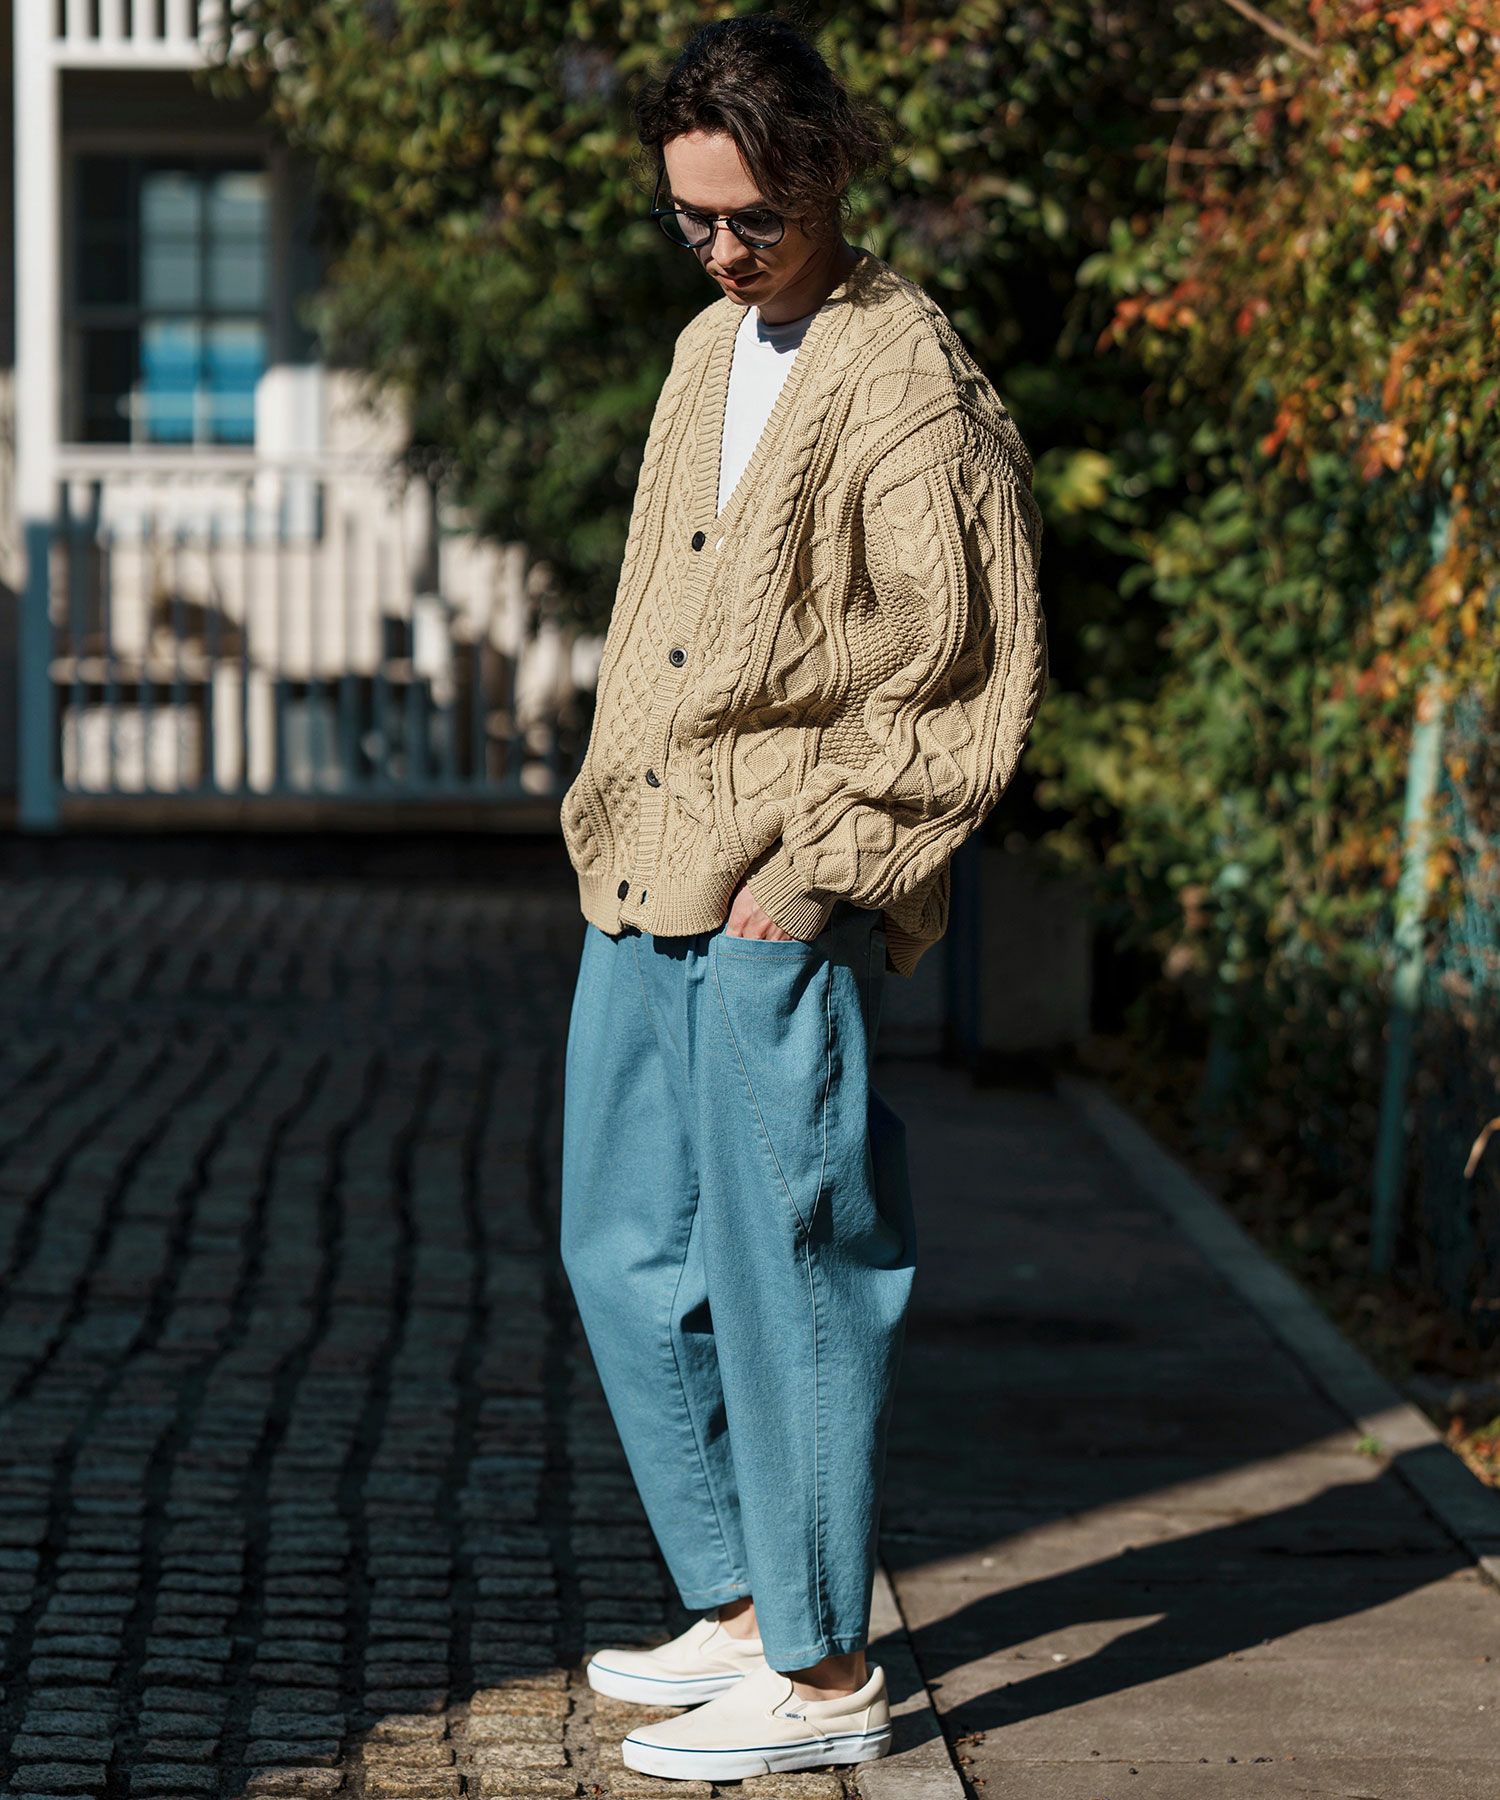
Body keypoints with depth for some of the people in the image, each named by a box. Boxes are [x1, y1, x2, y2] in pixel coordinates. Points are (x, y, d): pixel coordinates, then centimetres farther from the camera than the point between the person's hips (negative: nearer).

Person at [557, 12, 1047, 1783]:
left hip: (789, 907, -9)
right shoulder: (709, 351, 15)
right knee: (625, 1252, 12)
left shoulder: (912, 379, -10)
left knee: (784, 1272, -3)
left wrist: (820, 869, -17)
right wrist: (610, 823, 17)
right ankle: (743, 1609, 23)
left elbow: (955, 671, -14)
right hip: (646, 890, 9)